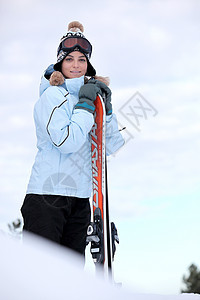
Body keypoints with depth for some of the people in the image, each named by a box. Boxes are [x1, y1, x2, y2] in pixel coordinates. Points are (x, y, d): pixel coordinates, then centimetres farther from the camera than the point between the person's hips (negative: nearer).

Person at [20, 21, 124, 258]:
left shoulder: (88, 93, 15)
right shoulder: (53, 94, -5)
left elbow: (112, 147, 12)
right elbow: (66, 141, -19)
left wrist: (106, 108, 0)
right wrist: (85, 105, -11)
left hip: (80, 197, 7)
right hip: (47, 194, -7)